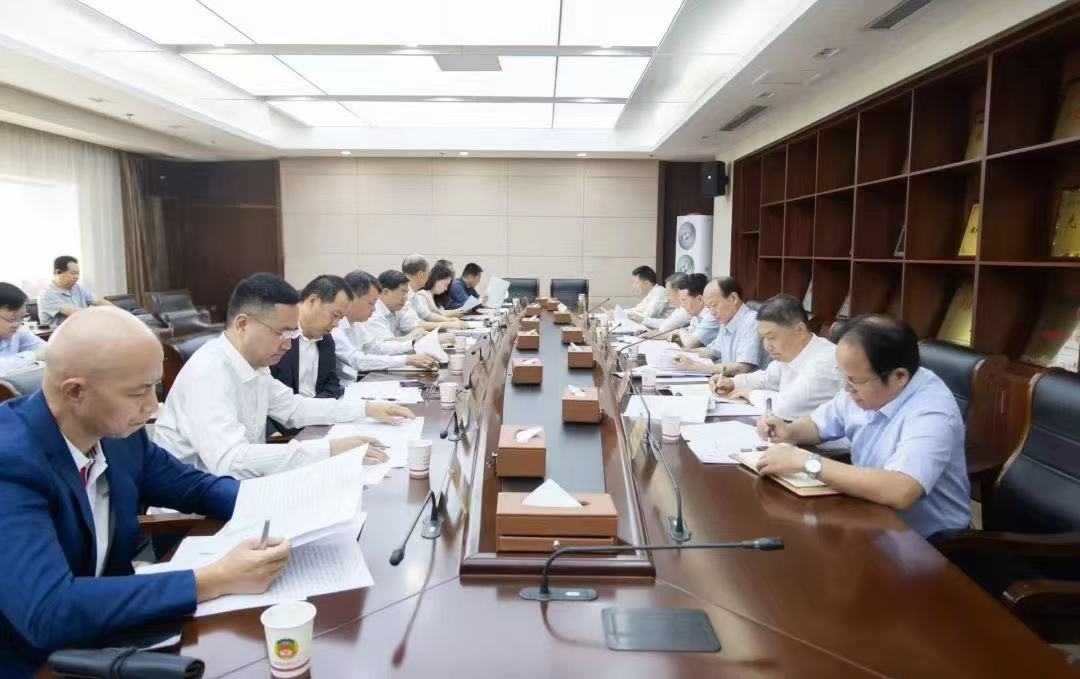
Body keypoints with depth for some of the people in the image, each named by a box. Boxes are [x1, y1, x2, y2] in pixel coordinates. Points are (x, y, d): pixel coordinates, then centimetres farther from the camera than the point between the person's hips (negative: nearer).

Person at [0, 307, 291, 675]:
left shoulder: (118, 432, -7)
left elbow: (194, 487, 7)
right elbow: (48, 612, -33)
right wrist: (214, 581, -32)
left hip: (106, 636, 6)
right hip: (32, 663, -6)